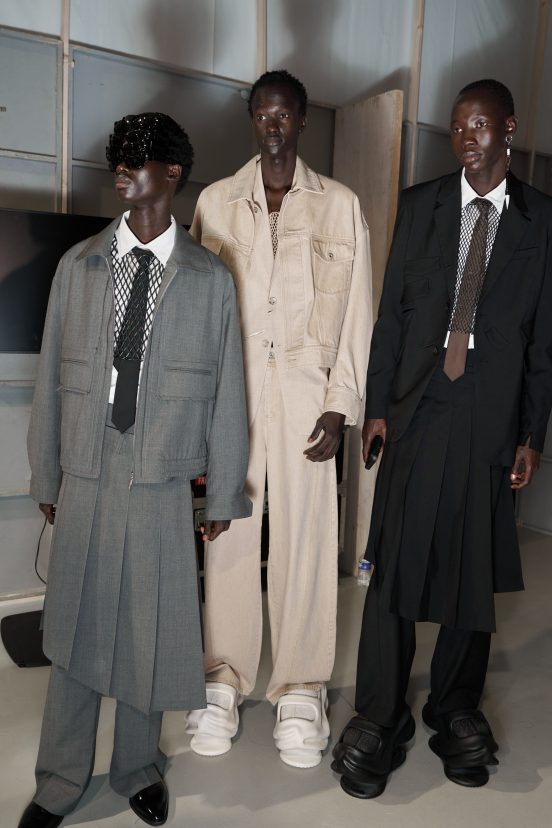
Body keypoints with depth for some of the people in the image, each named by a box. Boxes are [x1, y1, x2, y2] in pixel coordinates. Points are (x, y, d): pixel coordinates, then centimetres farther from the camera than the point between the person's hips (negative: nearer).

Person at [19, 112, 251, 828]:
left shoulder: (211, 279, 0)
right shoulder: (78, 266, 4)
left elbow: (227, 391, 0)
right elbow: (51, 377, 7)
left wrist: (224, 493, 2)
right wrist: (46, 473, 8)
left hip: (164, 483, -1)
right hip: (85, 477, 1)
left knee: (153, 633, 11)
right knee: (74, 628, 12)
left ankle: (138, 770, 37)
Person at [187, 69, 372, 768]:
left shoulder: (340, 206, 7)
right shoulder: (216, 201, 10)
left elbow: (355, 312, 5)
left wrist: (341, 403, -3)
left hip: (306, 393, 0)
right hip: (229, 390, 1)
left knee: (305, 536, 3)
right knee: (229, 532, 4)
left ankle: (300, 688, 19)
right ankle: (224, 678, 21)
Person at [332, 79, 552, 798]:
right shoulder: (420, 204, 9)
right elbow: (391, 310, 6)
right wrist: (376, 405, 0)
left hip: (493, 419, 0)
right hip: (417, 409, 0)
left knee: (476, 571, 9)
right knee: (396, 564, 1)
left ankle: (457, 710, 29)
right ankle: (379, 719, 16)